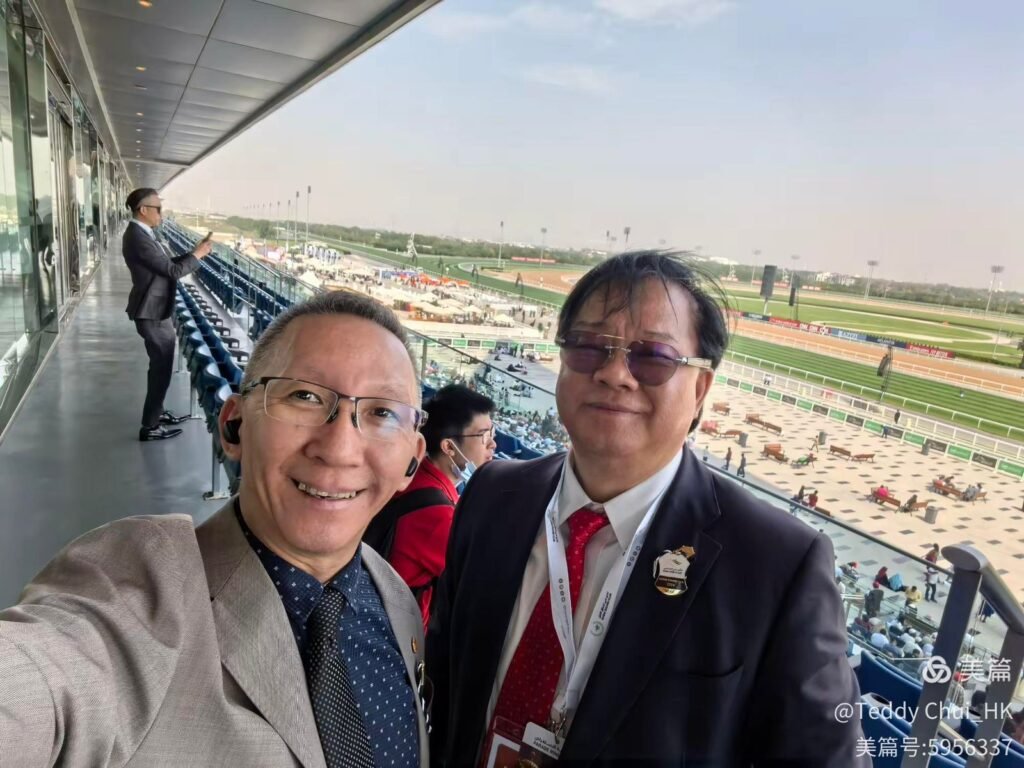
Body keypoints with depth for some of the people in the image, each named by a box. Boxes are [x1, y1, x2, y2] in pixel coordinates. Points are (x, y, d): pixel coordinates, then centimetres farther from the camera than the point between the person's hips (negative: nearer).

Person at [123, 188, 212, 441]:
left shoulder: (143, 234, 9)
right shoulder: (138, 238, -23)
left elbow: (169, 263, 15)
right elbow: (173, 271, -23)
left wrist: (194, 253, 4)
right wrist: (197, 255, -11)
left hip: (156, 309, 10)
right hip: (153, 313, -10)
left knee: (160, 366, 21)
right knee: (162, 368, -2)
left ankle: (157, 412, 36)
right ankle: (150, 427, 8)